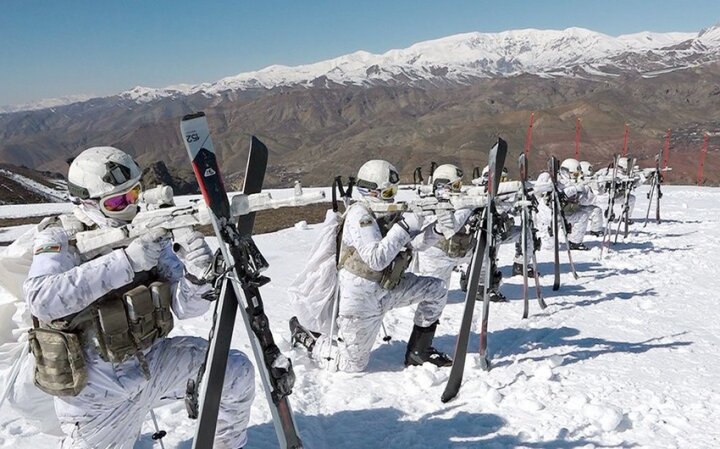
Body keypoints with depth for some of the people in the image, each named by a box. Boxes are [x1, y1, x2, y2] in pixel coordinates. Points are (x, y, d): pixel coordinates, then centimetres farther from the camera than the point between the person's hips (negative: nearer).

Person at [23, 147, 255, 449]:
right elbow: (42, 299, -35)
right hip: (99, 389, -3)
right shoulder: (60, 239, -14)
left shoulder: (146, 233, -4)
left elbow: (184, 306, -9)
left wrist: (198, 275, -32)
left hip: (153, 359, 4)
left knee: (238, 373, -2)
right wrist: (126, 261, -40)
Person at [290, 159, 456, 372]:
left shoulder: (389, 212, 4)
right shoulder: (359, 214, -20)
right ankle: (303, 337, 21)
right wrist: (404, 227, -28)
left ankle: (418, 351, 12)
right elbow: (376, 260, -29)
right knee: (353, 364, 0)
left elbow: (415, 242, 5)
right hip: (361, 295, -8)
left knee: (436, 289, 2)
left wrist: (436, 229, -14)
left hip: (387, 288, 8)